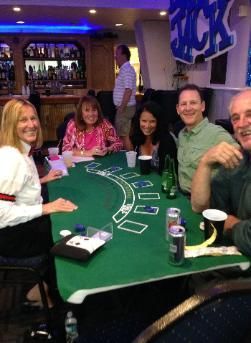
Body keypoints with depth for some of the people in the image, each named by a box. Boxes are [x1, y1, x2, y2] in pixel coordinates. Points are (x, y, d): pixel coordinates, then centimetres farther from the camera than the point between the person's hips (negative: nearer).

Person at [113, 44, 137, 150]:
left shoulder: (127, 69, -16)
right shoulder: (124, 69, 15)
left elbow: (128, 91, -24)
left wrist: (121, 108, -23)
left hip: (125, 108, -10)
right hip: (124, 107, 10)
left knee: (124, 135, -5)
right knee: (121, 134, 14)